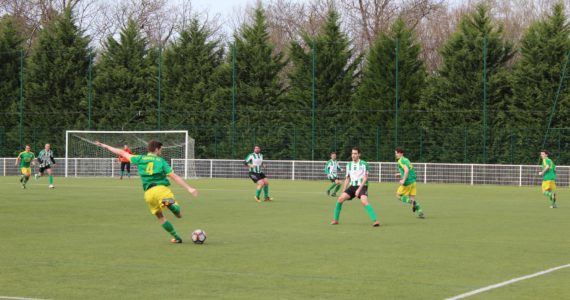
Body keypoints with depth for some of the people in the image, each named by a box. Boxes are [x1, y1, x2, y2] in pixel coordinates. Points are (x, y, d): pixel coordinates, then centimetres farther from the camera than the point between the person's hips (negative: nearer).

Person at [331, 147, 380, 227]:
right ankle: (335, 220, 4)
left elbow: (365, 178, -11)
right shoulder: (349, 165, 10)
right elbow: (347, 179, 18)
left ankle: (375, 220, -29)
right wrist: (343, 190, 11)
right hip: (352, 186, 5)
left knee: (364, 201, -30)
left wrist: (359, 189, -19)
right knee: (340, 198, -10)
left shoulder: (364, 164, -7)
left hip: (362, 186, -5)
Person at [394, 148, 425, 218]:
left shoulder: (401, 161, -11)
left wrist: (403, 180, -23)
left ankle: (412, 202, -15)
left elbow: (407, 170, -25)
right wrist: (400, 174, 29)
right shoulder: (406, 159, 17)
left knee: (398, 196, 6)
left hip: (407, 182, -8)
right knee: (412, 198, 10)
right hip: (413, 181, 8)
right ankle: (421, 213, -1)